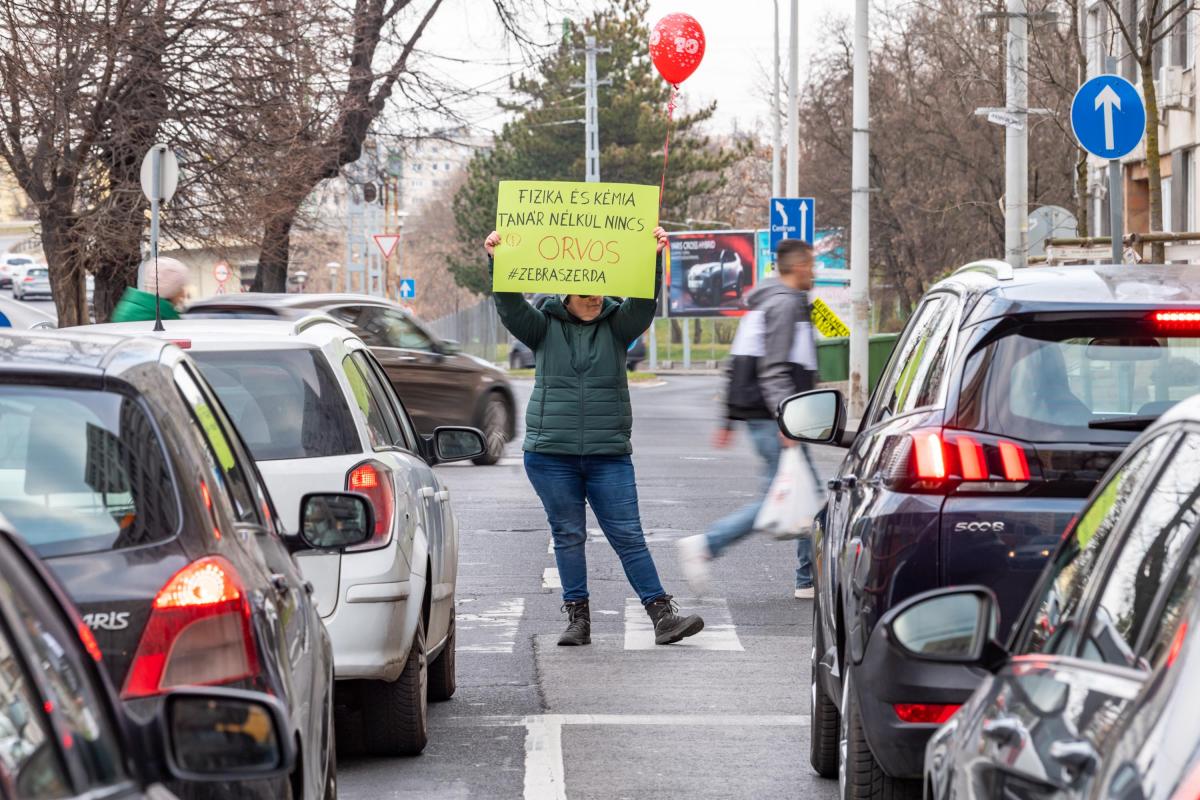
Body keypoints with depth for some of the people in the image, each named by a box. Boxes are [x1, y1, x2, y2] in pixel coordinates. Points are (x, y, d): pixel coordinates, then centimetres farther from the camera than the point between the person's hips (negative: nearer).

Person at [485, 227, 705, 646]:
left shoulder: (616, 325, 6)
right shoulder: (544, 326, 5)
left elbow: (644, 303, -10)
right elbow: (510, 306, -9)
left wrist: (654, 259, -26)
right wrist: (496, 263, -24)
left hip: (609, 454, 0)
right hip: (551, 453, 0)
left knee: (628, 536, -2)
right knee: (568, 536, 5)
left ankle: (663, 616, -2)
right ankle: (577, 618, 13)